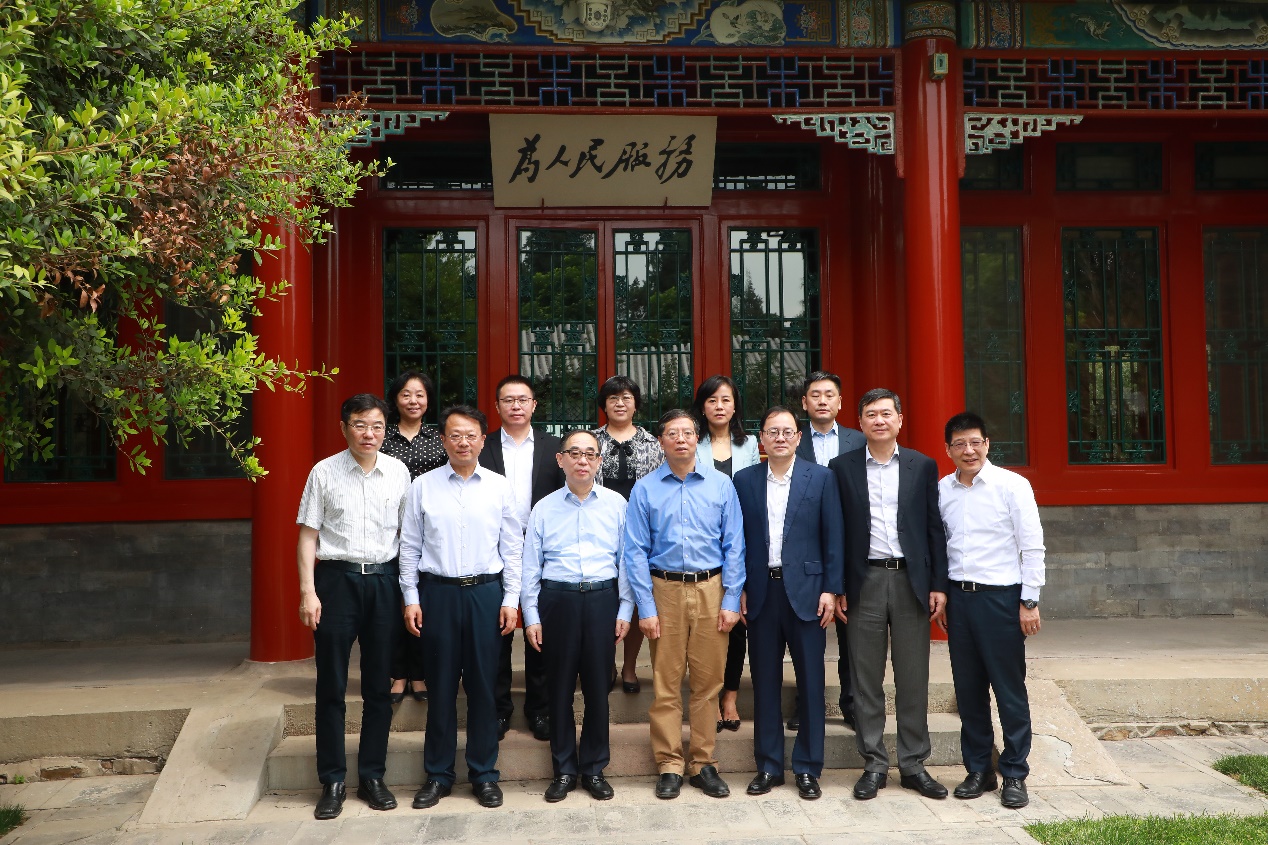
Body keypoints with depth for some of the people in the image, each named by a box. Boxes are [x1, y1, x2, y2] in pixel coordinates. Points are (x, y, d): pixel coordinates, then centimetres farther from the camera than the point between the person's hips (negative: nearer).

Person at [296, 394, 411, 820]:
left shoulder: (398, 472, 3)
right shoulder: (324, 472, -3)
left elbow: (406, 532, 9)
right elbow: (308, 535, -1)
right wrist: (308, 592, -8)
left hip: (383, 580, 2)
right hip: (336, 578, -2)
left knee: (379, 684, 9)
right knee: (331, 685, 5)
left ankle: (372, 776, 22)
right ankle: (332, 782, 17)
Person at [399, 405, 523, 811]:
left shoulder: (500, 487, 4)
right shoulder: (423, 486, 3)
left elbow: (512, 548, 5)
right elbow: (410, 547, 5)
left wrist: (511, 599, 0)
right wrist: (411, 599, 0)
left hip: (486, 592, 0)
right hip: (437, 593, 0)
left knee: (483, 686, 6)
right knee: (440, 686, 6)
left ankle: (484, 774, 18)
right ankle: (438, 774, 19)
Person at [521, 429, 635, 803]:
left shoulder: (616, 504, 3)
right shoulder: (544, 508, 4)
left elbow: (626, 559, 5)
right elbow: (531, 566, 5)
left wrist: (625, 609, 2)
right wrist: (531, 616, 1)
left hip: (602, 599, 0)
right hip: (557, 600, 0)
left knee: (598, 687, 6)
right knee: (559, 687, 7)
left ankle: (594, 768, 21)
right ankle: (563, 770, 20)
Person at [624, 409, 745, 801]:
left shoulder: (721, 485, 3)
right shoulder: (645, 489, 1)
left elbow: (734, 546, 3)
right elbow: (636, 551, 0)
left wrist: (731, 601, -2)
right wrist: (645, 607, -5)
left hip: (711, 590, 1)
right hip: (665, 590, -1)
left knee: (708, 681, 6)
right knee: (666, 683, 3)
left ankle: (702, 763, 17)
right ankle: (669, 766, 13)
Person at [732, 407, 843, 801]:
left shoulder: (821, 478, 2)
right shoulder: (745, 480, 6)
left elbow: (833, 537, 1)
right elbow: (738, 538, 6)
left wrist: (831, 589, -5)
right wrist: (739, 589, 0)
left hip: (805, 590, -1)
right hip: (761, 591, 2)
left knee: (810, 682, 3)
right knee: (765, 682, 8)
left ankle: (808, 768, 15)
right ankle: (768, 766, 18)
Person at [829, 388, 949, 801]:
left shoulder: (922, 466, 6)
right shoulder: (842, 467, 4)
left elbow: (934, 528, 6)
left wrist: (938, 584, 0)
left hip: (911, 580, 1)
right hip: (865, 581, 0)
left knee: (913, 678, 6)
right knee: (866, 679, 5)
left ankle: (913, 764, 17)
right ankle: (874, 764, 15)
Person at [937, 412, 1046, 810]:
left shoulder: (1012, 485, -6)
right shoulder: (941, 490, 6)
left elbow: (1032, 547, -6)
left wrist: (1030, 601, -8)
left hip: (1000, 597, -4)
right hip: (958, 596, 4)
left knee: (1010, 690, 2)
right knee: (968, 688, 11)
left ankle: (1014, 775, 15)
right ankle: (978, 770, 23)